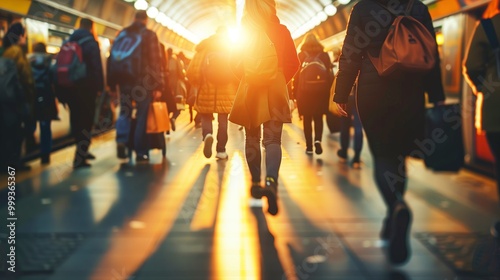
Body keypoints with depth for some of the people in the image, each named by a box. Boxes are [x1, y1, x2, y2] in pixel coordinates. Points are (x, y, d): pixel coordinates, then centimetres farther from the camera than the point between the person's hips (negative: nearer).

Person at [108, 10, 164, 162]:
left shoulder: (122, 34, 12)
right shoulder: (150, 35, -1)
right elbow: (155, 61, -8)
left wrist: (112, 83, 15)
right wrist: (158, 86, -8)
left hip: (125, 80, 3)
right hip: (143, 82, -3)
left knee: (125, 112, 12)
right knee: (142, 116, 2)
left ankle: (121, 140, -15)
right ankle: (141, 152, 4)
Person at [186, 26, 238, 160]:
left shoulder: (204, 48, 1)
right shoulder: (232, 50, 1)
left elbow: (192, 71, -4)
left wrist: (197, 84, 14)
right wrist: (237, 88, 10)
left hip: (206, 91, 0)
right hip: (226, 92, 0)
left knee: (206, 117, 11)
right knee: (223, 120, 9)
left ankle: (207, 135, -20)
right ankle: (221, 151, 8)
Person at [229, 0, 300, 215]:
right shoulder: (281, 31, 0)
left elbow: (236, 65, 2)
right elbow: (293, 64, 3)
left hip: (250, 90, 0)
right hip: (275, 90, 0)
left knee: (252, 138, 15)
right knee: (272, 140, -3)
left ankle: (255, 183, 20)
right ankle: (271, 181, -27)